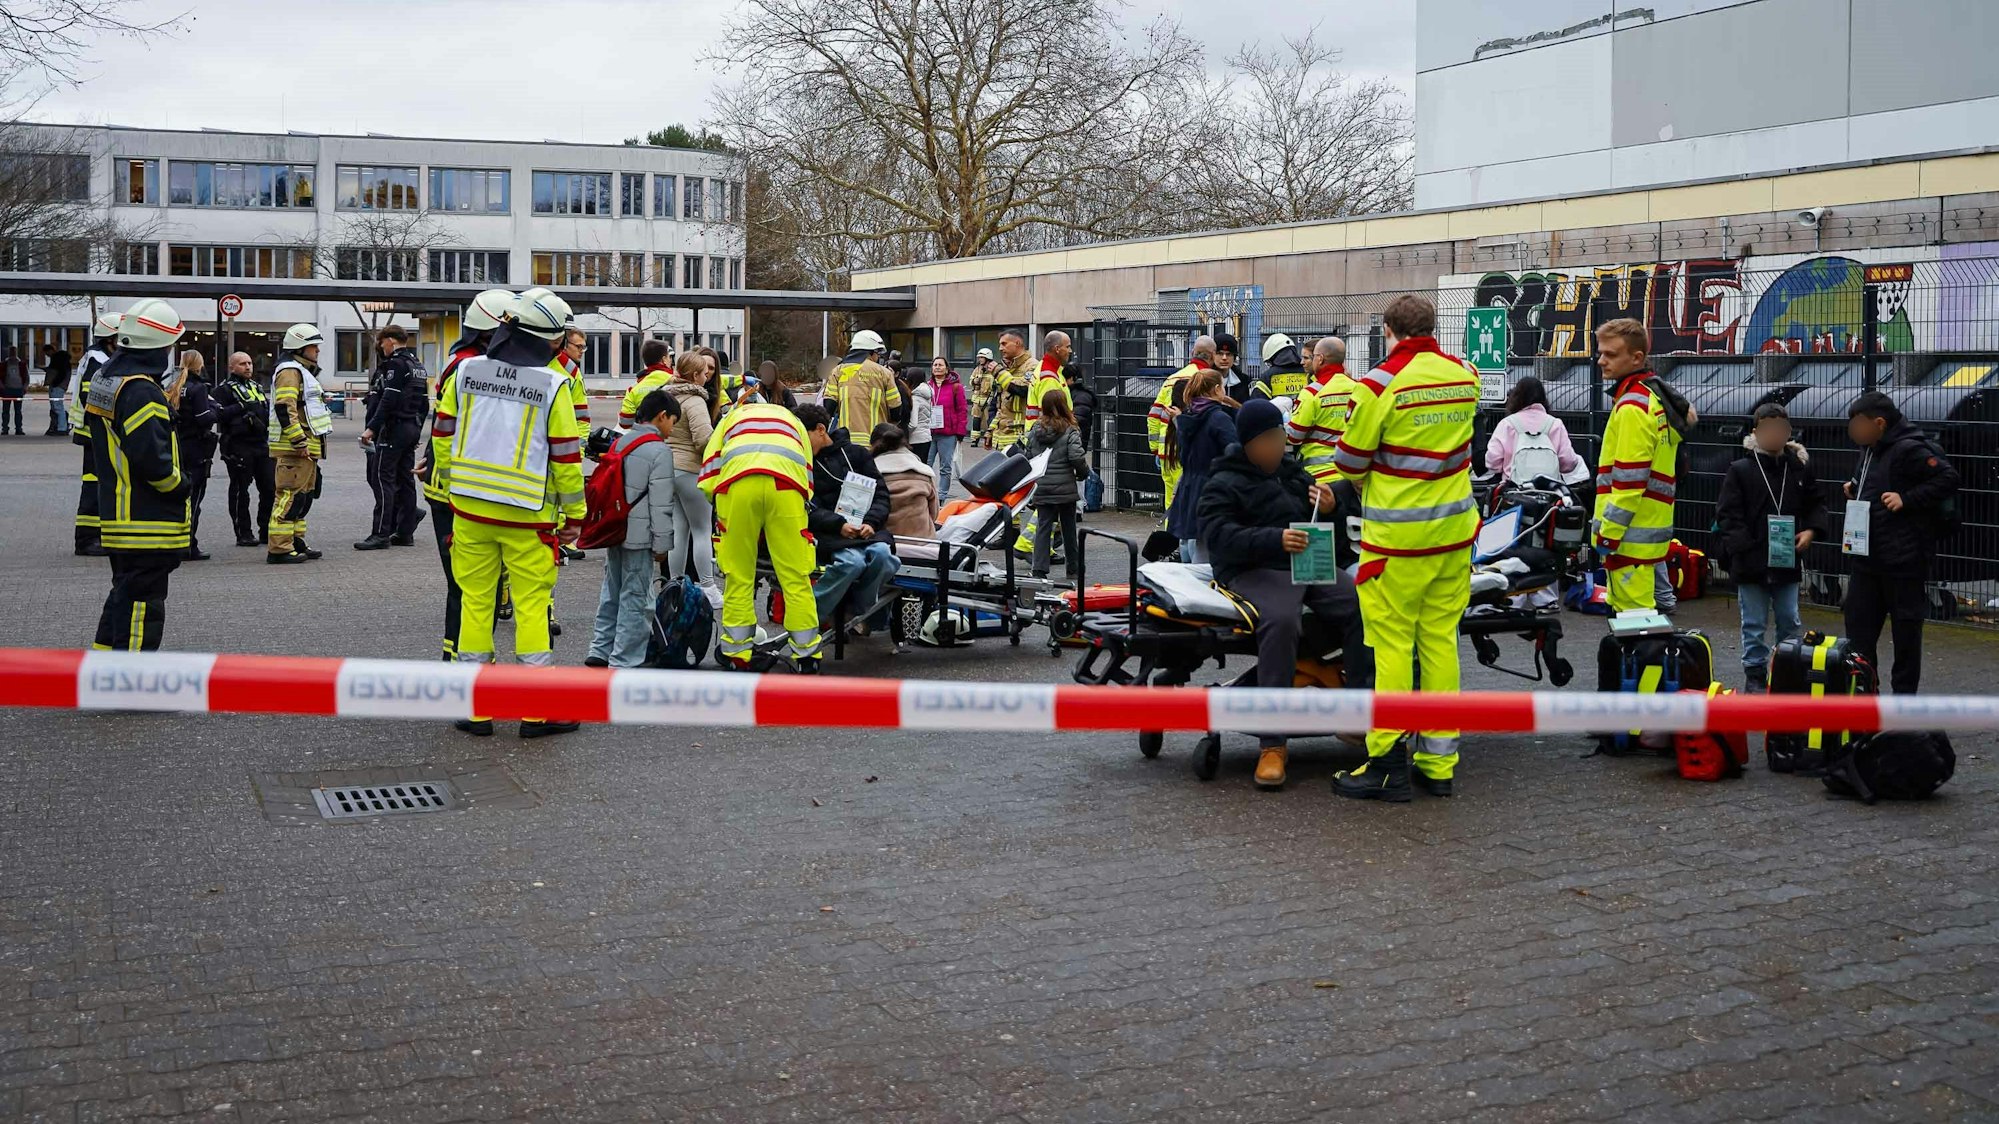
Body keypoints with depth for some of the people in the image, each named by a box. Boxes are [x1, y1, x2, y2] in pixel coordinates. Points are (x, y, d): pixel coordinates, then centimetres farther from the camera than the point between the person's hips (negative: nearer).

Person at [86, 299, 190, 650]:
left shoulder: (105, 380, 13)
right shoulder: (141, 391, -20)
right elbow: (150, 454, -26)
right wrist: (179, 486, -11)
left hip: (117, 511, 10)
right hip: (148, 519, -10)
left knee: (125, 592, 21)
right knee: (143, 600, -4)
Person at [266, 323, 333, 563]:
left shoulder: (303, 372, 23)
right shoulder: (289, 371, -12)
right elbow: (284, 409, -22)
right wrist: (299, 441, -24)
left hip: (306, 447, 11)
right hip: (294, 448, -11)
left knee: (304, 496, 15)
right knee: (291, 496, -11)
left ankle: (296, 542, 23)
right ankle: (279, 548, -11)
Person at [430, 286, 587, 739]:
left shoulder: (466, 371, 4)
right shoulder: (553, 384, -7)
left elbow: (442, 433, 10)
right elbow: (567, 455, -5)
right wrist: (574, 514, 4)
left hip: (469, 507, 4)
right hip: (527, 514, -4)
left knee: (476, 601, 10)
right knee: (532, 604, 3)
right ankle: (538, 711, 7)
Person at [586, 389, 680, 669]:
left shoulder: (620, 442, 10)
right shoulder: (659, 450, -14)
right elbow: (660, 504, -16)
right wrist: (662, 545, -8)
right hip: (640, 538, -8)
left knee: (611, 593, 18)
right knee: (635, 599, -1)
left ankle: (601, 651, 24)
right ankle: (624, 662, 2)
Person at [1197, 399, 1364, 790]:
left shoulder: (1294, 471, 22)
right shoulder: (1223, 485, 2)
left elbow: (1316, 524, 28)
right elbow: (1219, 536, -14)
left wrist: (1328, 508, 2)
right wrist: (1275, 539, -28)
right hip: (1255, 571, -6)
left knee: (1366, 607, -21)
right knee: (1281, 621, -38)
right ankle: (1272, 745, -34)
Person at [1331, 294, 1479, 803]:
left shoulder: (1380, 383, -13)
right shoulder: (1464, 375, 5)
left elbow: (1352, 460, -5)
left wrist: (1364, 485, 16)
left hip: (1398, 535, -6)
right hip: (1455, 530, 6)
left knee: (1392, 643, 0)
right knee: (1441, 640, 10)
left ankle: (1388, 764, 3)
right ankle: (1438, 762, 15)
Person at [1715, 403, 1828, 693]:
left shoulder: (1800, 468, 5)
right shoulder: (1740, 470, -6)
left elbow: (1816, 503, 16)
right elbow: (1727, 515, -9)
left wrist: (1811, 530, -3)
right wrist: (1744, 547, -19)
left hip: (1787, 561, 3)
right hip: (1751, 563, -3)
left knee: (1790, 622, 11)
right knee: (1755, 625, 4)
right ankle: (1755, 676, 14)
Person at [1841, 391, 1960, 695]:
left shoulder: (1909, 449, -16)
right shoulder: (1871, 449, 11)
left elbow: (1947, 478, -20)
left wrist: (1906, 499, -23)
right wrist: (1856, 490, 7)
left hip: (1903, 559, -9)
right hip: (1868, 556, 9)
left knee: (1906, 629, 3)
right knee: (1859, 626, 12)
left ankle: (1904, 697, 12)